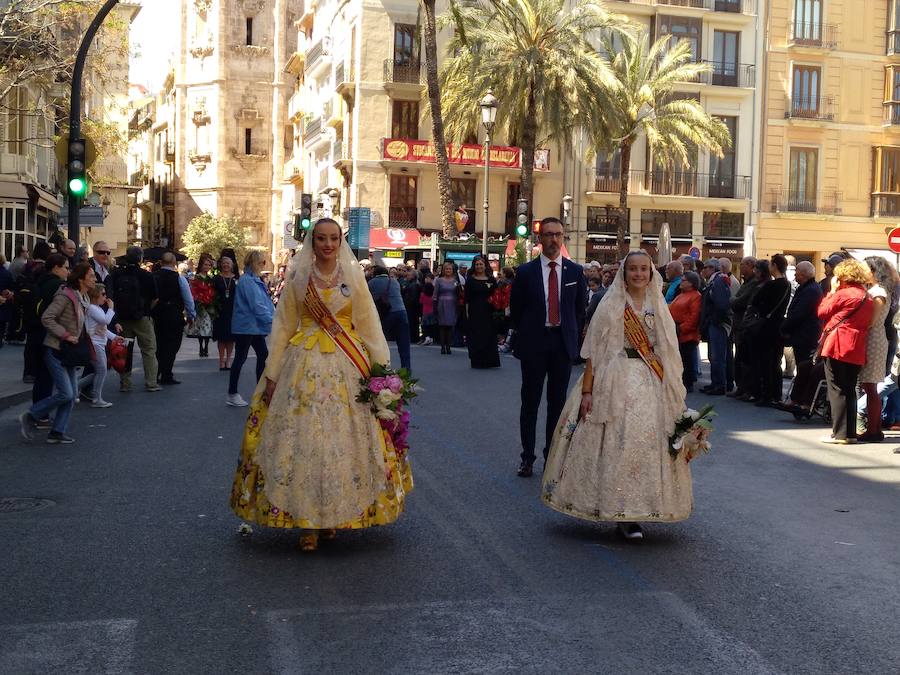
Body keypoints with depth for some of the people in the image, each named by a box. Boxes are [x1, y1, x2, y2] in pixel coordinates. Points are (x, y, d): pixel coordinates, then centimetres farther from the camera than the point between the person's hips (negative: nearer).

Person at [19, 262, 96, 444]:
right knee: (65, 393, -13)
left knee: (72, 394, 5)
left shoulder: (84, 298, 10)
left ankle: (57, 432, 11)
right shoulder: (65, 296, -16)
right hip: (56, 350, -9)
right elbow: (46, 318, -20)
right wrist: (65, 335, -21)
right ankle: (29, 417, 4)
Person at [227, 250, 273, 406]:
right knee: (240, 358, -2)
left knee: (263, 355, 9)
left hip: (255, 326, 10)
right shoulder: (247, 281, -16)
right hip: (245, 326, -10)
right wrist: (272, 320, -19)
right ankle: (232, 395, 5)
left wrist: (274, 316, 8)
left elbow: (265, 302, 18)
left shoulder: (255, 280, 15)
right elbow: (257, 306, -21)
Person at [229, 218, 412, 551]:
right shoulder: (297, 277, 4)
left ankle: (336, 515, 17)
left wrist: (382, 370, -4)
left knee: (343, 439, 1)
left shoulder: (354, 276, 5)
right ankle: (306, 521, 7)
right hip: (304, 365, 0)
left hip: (347, 367, 0)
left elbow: (370, 325, 3)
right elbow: (283, 326, 6)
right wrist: (272, 374, 2)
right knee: (302, 439, -2)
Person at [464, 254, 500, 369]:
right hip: (475, 312, -1)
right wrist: (467, 312, -3)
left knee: (489, 336, 1)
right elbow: (467, 298, 2)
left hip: (488, 312, 2)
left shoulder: (491, 280, 8)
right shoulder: (470, 280, 4)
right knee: (475, 336, -1)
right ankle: (476, 361, 5)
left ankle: (488, 361, 8)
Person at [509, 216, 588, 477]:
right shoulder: (526, 271, -2)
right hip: (533, 346, -1)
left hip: (564, 344, 1)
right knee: (530, 402, 4)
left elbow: (581, 307, 10)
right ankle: (528, 457, 12)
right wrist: (525, 335, 7)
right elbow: (515, 309, 5)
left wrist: (572, 336, 7)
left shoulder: (575, 271, 3)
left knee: (558, 402, 8)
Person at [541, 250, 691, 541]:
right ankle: (622, 514, 3)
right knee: (617, 443, -7)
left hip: (652, 385, 4)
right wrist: (587, 390, -12)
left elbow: (668, 353, 15)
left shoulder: (658, 308, 12)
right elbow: (594, 351, -4)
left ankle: (628, 514, 12)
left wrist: (671, 390, 7)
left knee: (647, 443, 0)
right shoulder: (610, 306, 1)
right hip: (616, 381, -4)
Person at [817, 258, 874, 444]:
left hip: (837, 347, -7)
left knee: (836, 391, -3)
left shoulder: (842, 294, -10)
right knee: (849, 391, 12)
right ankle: (850, 433, 13)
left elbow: (822, 312, 1)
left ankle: (840, 434, -5)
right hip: (857, 351, 7)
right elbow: (867, 323, 17)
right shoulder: (868, 298, 11)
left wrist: (832, 291, 7)